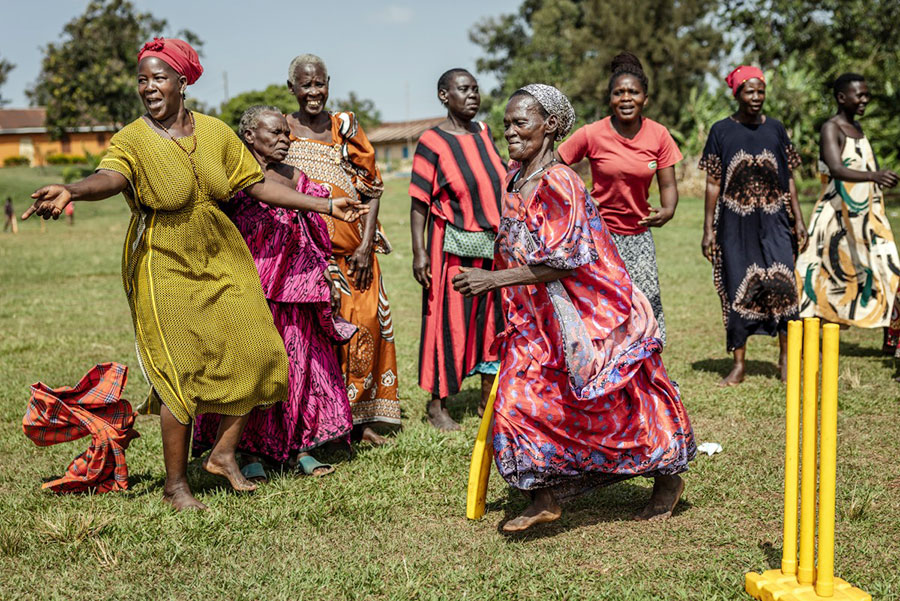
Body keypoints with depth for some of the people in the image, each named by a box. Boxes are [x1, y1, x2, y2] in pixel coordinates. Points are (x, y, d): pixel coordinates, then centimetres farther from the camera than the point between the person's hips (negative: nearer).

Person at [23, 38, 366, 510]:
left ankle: (223, 453, 19)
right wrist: (70, 190, -53)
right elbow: (110, 177, -29)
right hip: (165, 267, -4)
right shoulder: (131, 140, -8)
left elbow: (258, 185, 11)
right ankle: (175, 485, 10)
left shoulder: (215, 132, 5)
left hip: (222, 259, 5)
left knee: (255, 352, -1)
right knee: (181, 373, -5)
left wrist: (327, 205, 10)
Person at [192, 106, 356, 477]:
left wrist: (328, 280, 14)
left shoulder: (296, 177, 13)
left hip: (296, 286, 5)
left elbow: (315, 238, 17)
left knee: (300, 362, 5)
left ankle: (300, 449, 14)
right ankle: (251, 452, 8)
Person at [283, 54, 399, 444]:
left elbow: (372, 189, 7)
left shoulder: (346, 127, 9)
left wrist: (366, 245, -3)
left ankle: (358, 418, 12)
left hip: (351, 250, 2)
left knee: (363, 323, -1)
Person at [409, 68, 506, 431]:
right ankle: (437, 405, 12)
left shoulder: (483, 132, 8)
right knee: (449, 321, 0)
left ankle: (488, 398, 25)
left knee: (493, 318, 11)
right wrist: (419, 251, -17)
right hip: (454, 245, -6)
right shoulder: (432, 142, -9)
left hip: (494, 244, 6)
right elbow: (419, 202, -10)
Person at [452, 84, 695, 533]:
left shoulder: (558, 183, -21)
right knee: (521, 399, 1)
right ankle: (545, 499, 11)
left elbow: (561, 260, -25)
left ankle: (668, 477, 26)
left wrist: (494, 279, -26)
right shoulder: (516, 181, 7)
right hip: (538, 318, 8)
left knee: (619, 407, 5)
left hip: (586, 317, -8)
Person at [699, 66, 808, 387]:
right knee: (738, 290, 1)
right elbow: (713, 183, 3)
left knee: (781, 282, -13)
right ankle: (739, 364, 11)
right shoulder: (721, 131, 3)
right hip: (735, 224, -1)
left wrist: (799, 221, 4)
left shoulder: (775, 128, 9)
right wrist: (708, 229, -1)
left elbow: (789, 178, 11)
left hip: (773, 221, 1)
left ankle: (786, 355, 3)